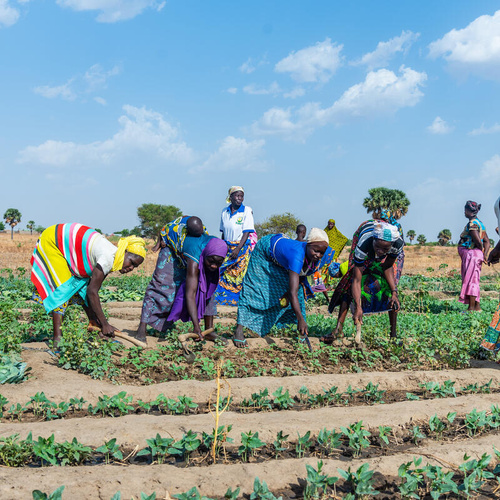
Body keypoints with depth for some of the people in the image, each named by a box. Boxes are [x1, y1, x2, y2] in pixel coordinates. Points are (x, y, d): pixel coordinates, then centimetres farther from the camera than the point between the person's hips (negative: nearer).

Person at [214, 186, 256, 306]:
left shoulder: (247, 211, -6)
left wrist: (237, 249, -19)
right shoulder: (224, 212, 7)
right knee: (223, 272, -2)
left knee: (237, 274, -5)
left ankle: (234, 300, 3)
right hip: (227, 247, 4)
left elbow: (246, 233, -11)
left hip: (242, 247, -4)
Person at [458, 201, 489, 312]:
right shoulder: (479, 223, 18)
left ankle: (471, 308, -10)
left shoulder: (472, 224, -13)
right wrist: (484, 255, 8)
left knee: (470, 281, -9)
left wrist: (481, 252, -3)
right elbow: (487, 241, 17)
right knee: (474, 281, 13)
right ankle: (477, 306, 16)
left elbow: (478, 241, -20)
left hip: (471, 253, -10)